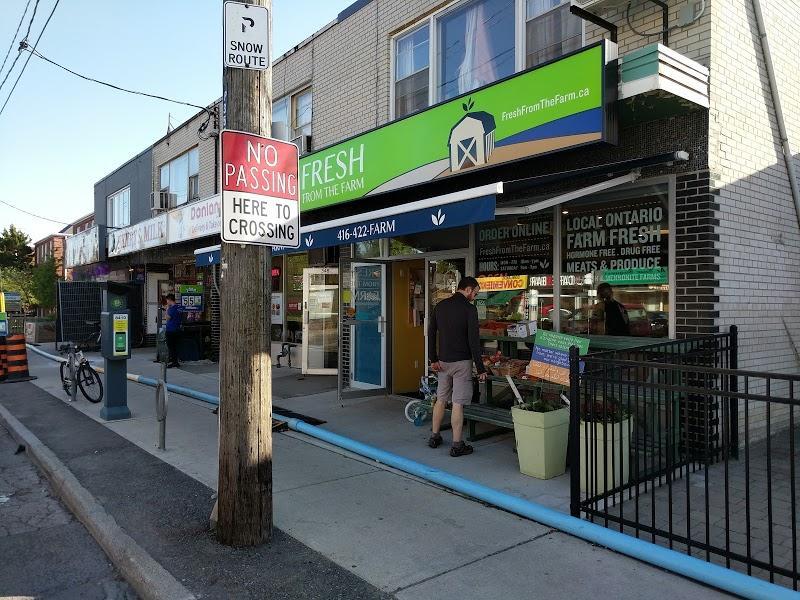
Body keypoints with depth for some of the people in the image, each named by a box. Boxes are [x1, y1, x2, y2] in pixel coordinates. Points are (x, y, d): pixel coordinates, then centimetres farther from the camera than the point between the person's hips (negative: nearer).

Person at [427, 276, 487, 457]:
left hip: (443, 361, 6)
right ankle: (457, 445, 5)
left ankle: (434, 437, 27)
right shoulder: (469, 309, -12)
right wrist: (480, 368, -10)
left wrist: (433, 359, 13)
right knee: (458, 403, -2)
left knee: (441, 399, 18)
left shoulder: (440, 305, 7)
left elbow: (431, 333, 9)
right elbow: (474, 340, -14)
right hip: (461, 361, -6)